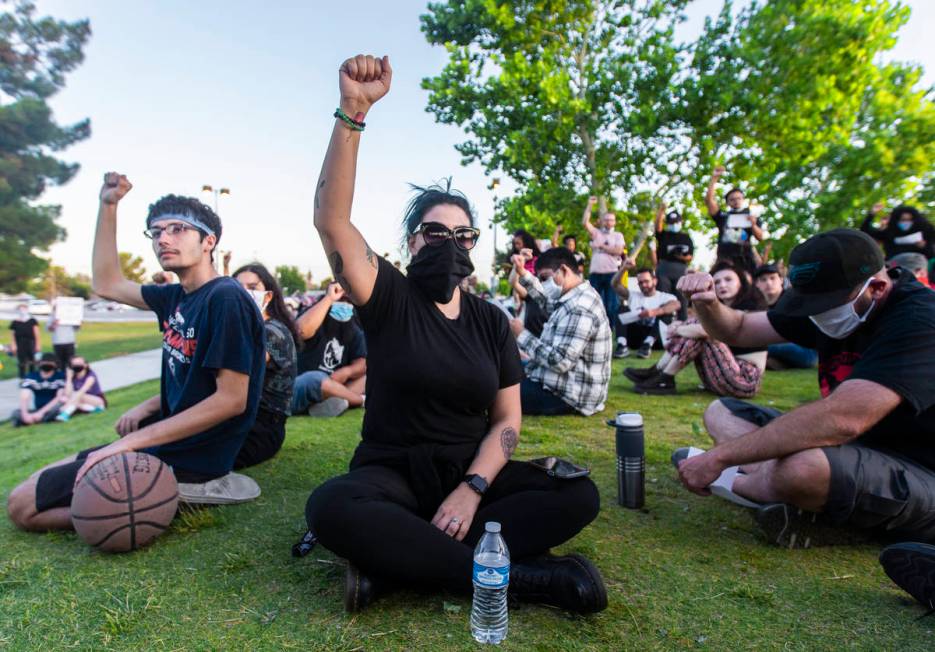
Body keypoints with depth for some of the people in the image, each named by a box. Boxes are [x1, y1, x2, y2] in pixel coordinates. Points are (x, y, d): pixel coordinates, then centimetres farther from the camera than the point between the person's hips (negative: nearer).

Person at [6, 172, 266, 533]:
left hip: (188, 457, -9)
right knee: (50, 475, 26)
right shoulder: (176, 297, 7)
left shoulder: (226, 299, -21)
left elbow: (231, 400, -25)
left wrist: (133, 441, -23)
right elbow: (107, 284, 19)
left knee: (22, 504, -2)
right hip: (173, 440, 9)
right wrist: (108, 206, 12)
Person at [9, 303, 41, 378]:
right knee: (21, 362, 0)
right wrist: (13, 345, -4)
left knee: (32, 361, 9)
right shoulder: (14, 322, 4)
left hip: (31, 343, 1)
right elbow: (12, 335, 4)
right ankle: (22, 377, 8)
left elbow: (37, 333, 4)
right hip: (19, 344, -1)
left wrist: (38, 344, 0)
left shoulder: (32, 321, 6)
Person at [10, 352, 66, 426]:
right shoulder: (31, 377, -3)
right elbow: (24, 397, -13)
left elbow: (59, 397, -15)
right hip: (37, 410, 2)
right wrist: (25, 414, -31)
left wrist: (41, 412, -25)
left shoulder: (60, 376, -10)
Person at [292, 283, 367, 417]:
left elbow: (363, 362, 1)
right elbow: (303, 330, -36)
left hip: (335, 384, 7)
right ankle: (362, 400, -17)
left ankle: (336, 401, -29)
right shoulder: (317, 321, -11)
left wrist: (346, 371, -21)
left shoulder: (354, 331, 8)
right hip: (298, 390, -6)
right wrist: (329, 298, -31)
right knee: (316, 379, -38)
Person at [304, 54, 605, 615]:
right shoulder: (390, 300, -3)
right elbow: (332, 219, -18)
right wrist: (352, 110, -26)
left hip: (474, 473, 3)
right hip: (392, 474, -2)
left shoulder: (491, 321, 5)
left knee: (579, 495, -20)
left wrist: (472, 489, -17)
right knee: (331, 507, -35)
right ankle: (519, 575, -29)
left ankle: (397, 556, -24)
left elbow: (507, 419, 1)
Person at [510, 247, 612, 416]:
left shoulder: (578, 309, -24)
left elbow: (560, 361, -29)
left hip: (570, 395, -10)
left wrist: (522, 335, -18)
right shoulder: (578, 296, 8)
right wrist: (523, 274, 17)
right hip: (569, 384, 10)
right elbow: (549, 304, 27)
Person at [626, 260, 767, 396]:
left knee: (701, 331, -21)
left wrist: (678, 329, -13)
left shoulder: (750, 307, -13)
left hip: (746, 380, -8)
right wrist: (680, 326, -15)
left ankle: (664, 381, -17)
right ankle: (656, 372, -7)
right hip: (726, 375, 8)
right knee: (696, 327, -2)